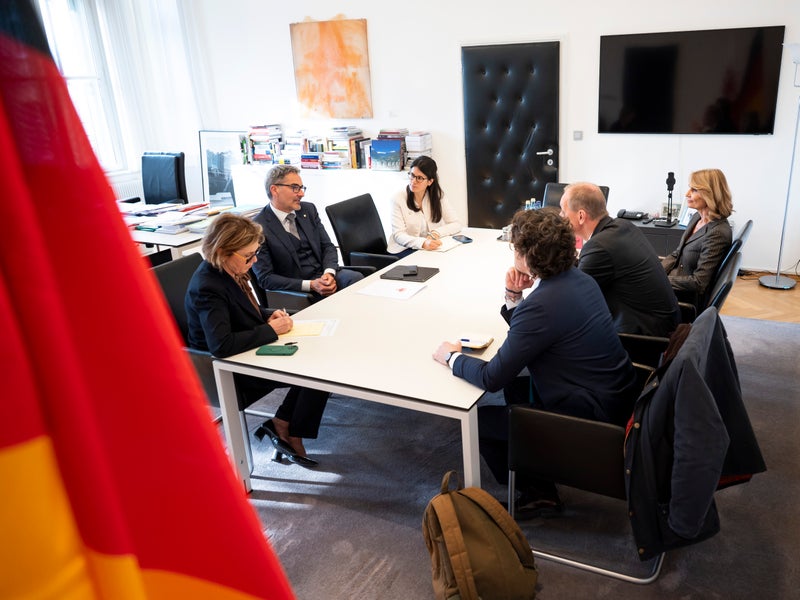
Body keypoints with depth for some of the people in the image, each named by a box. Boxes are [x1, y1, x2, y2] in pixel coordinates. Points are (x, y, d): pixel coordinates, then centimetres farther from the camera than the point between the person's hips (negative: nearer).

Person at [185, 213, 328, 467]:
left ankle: (281, 426, 4)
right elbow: (221, 345, -36)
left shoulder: (230, 272, 0)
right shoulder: (207, 287, -26)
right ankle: (290, 436, 6)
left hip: (247, 351, 9)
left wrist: (269, 315, -2)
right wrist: (271, 329, -26)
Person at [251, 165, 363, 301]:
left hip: (324, 275, 6)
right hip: (297, 289, -6)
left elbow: (328, 246, 11)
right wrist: (310, 285, -21)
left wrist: (329, 273, -12)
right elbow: (265, 278, -11)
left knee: (357, 278, -23)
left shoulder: (309, 209, 8)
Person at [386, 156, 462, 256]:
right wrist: (423, 243, -35)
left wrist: (436, 232, -19)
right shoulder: (398, 199, -9)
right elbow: (398, 235, -16)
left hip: (431, 248, 5)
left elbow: (456, 224, 2)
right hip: (404, 250, -5)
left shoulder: (438, 195, 2)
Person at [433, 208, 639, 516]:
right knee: (514, 387, 24)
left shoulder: (543, 305, -28)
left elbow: (493, 378, -22)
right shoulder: (578, 278, 1)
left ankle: (538, 493, 19)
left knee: (480, 420, 2)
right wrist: (513, 296, -3)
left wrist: (451, 357, -6)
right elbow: (526, 329, 15)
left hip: (590, 415, -9)